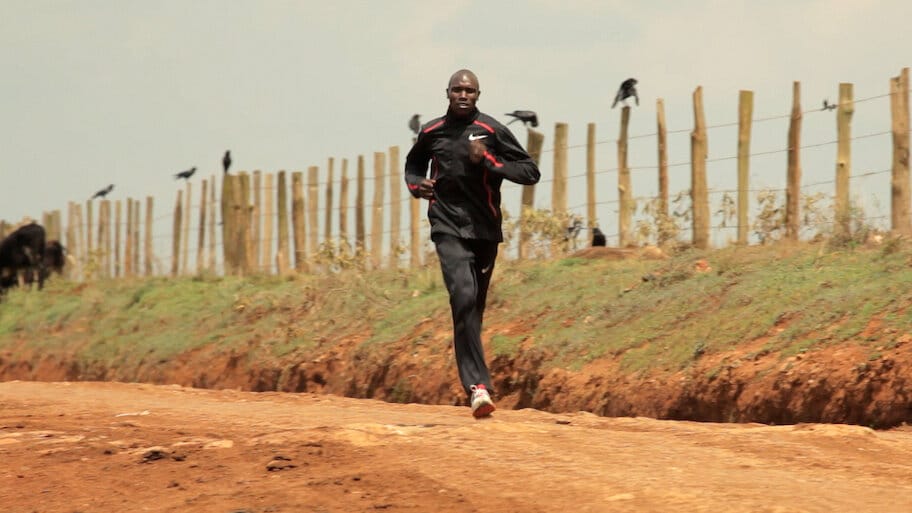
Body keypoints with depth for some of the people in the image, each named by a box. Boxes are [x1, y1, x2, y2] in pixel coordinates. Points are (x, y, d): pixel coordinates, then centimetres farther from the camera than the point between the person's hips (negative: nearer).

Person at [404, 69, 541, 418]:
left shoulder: (493, 132, 0)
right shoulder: (431, 133, 6)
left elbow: (531, 173, -1)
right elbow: (413, 164, 28)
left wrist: (489, 160, -12)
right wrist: (416, 185, 5)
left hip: (485, 229, 1)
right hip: (448, 228, -1)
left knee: (474, 309, 10)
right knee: (464, 298, -21)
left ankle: (474, 381, 29)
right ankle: (477, 387, -28)